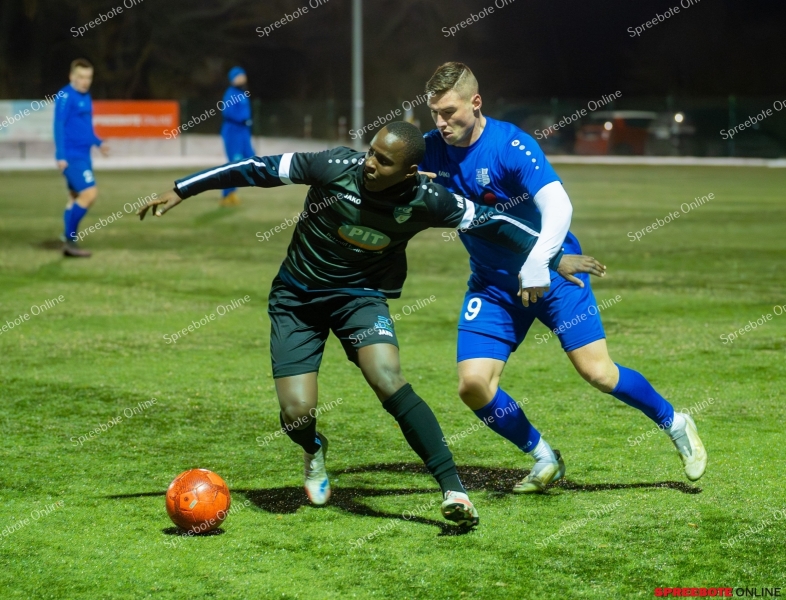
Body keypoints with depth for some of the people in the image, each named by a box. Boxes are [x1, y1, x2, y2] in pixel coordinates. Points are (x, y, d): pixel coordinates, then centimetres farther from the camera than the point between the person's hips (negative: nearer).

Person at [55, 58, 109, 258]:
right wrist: (61, 156, -20)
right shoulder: (65, 96, -12)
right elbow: (59, 126, -16)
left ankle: (69, 243, 16)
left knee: (76, 198, 11)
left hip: (82, 156, 9)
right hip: (72, 156, -9)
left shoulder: (85, 96, 14)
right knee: (90, 193, -16)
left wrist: (98, 143, 15)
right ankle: (69, 239, -9)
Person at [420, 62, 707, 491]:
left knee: (597, 372, -11)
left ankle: (675, 424, 15)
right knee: (473, 383, -10)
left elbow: (558, 205, -32)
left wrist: (537, 263, -46)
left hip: (549, 270, -5)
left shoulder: (509, 145, -22)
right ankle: (545, 460, 11)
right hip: (491, 283, 5)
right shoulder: (432, 150, -6)